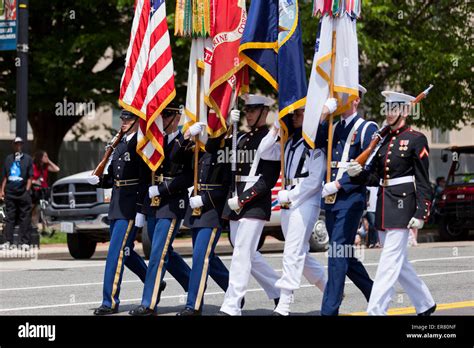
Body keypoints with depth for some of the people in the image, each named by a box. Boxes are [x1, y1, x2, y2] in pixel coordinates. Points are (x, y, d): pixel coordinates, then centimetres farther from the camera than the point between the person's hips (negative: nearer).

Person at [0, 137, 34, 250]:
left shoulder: (28, 159, 4)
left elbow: (30, 177, 2)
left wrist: (27, 191, -7)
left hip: (23, 194, -3)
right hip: (10, 193, 3)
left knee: (25, 219, -2)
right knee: (9, 218, 3)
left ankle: (24, 242, -1)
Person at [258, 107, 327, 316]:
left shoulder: (316, 143, -8)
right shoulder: (289, 143, 17)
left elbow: (315, 180, -13)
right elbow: (265, 153, 10)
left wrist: (289, 196, -12)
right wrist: (276, 128, 3)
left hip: (305, 202, -9)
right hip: (287, 203, 9)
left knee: (293, 253, -12)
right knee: (301, 253, 13)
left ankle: (283, 307, -14)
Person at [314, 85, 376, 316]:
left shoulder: (367, 129, -3)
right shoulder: (333, 128, 16)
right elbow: (313, 143, -2)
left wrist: (338, 184, -16)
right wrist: (323, 114, -11)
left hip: (351, 199, -7)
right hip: (331, 200, 7)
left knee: (338, 253, -12)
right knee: (344, 254, 11)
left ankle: (329, 310, -12)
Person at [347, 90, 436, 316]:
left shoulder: (416, 139, -6)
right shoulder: (383, 140, 13)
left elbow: (423, 181, -8)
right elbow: (374, 177, 12)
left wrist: (421, 214, -13)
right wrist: (357, 174, -9)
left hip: (402, 205, -8)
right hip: (383, 206, 8)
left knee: (390, 261, -10)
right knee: (399, 262, 14)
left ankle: (375, 311, -13)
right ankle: (425, 304, 28)